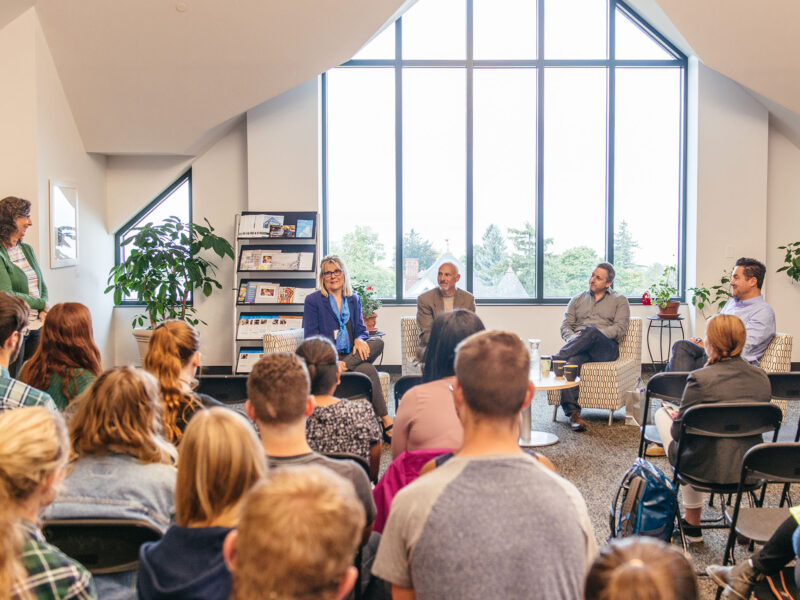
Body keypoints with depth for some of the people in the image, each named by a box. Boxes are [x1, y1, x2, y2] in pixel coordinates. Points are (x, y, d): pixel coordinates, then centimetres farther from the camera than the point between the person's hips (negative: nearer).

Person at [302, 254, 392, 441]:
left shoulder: (354, 299, 18)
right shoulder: (313, 300, 3)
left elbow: (361, 329, 16)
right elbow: (311, 337, -4)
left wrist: (360, 340, -12)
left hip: (352, 355, 5)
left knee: (378, 342, -27)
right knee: (368, 370, -30)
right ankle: (386, 423, -27)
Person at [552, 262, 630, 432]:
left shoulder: (619, 300, 19)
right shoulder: (577, 300, 28)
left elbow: (620, 328, 3)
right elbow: (565, 325, 17)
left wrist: (594, 335, -12)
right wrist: (572, 338, -7)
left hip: (606, 348, -2)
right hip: (578, 347, 2)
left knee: (591, 330, -38)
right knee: (572, 360, -36)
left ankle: (556, 358, -39)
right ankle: (573, 413, -44)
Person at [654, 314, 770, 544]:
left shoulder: (700, 379, -19)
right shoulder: (762, 378, -1)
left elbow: (679, 432, -12)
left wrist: (676, 417, 12)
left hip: (709, 470, -6)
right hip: (751, 470, 6)